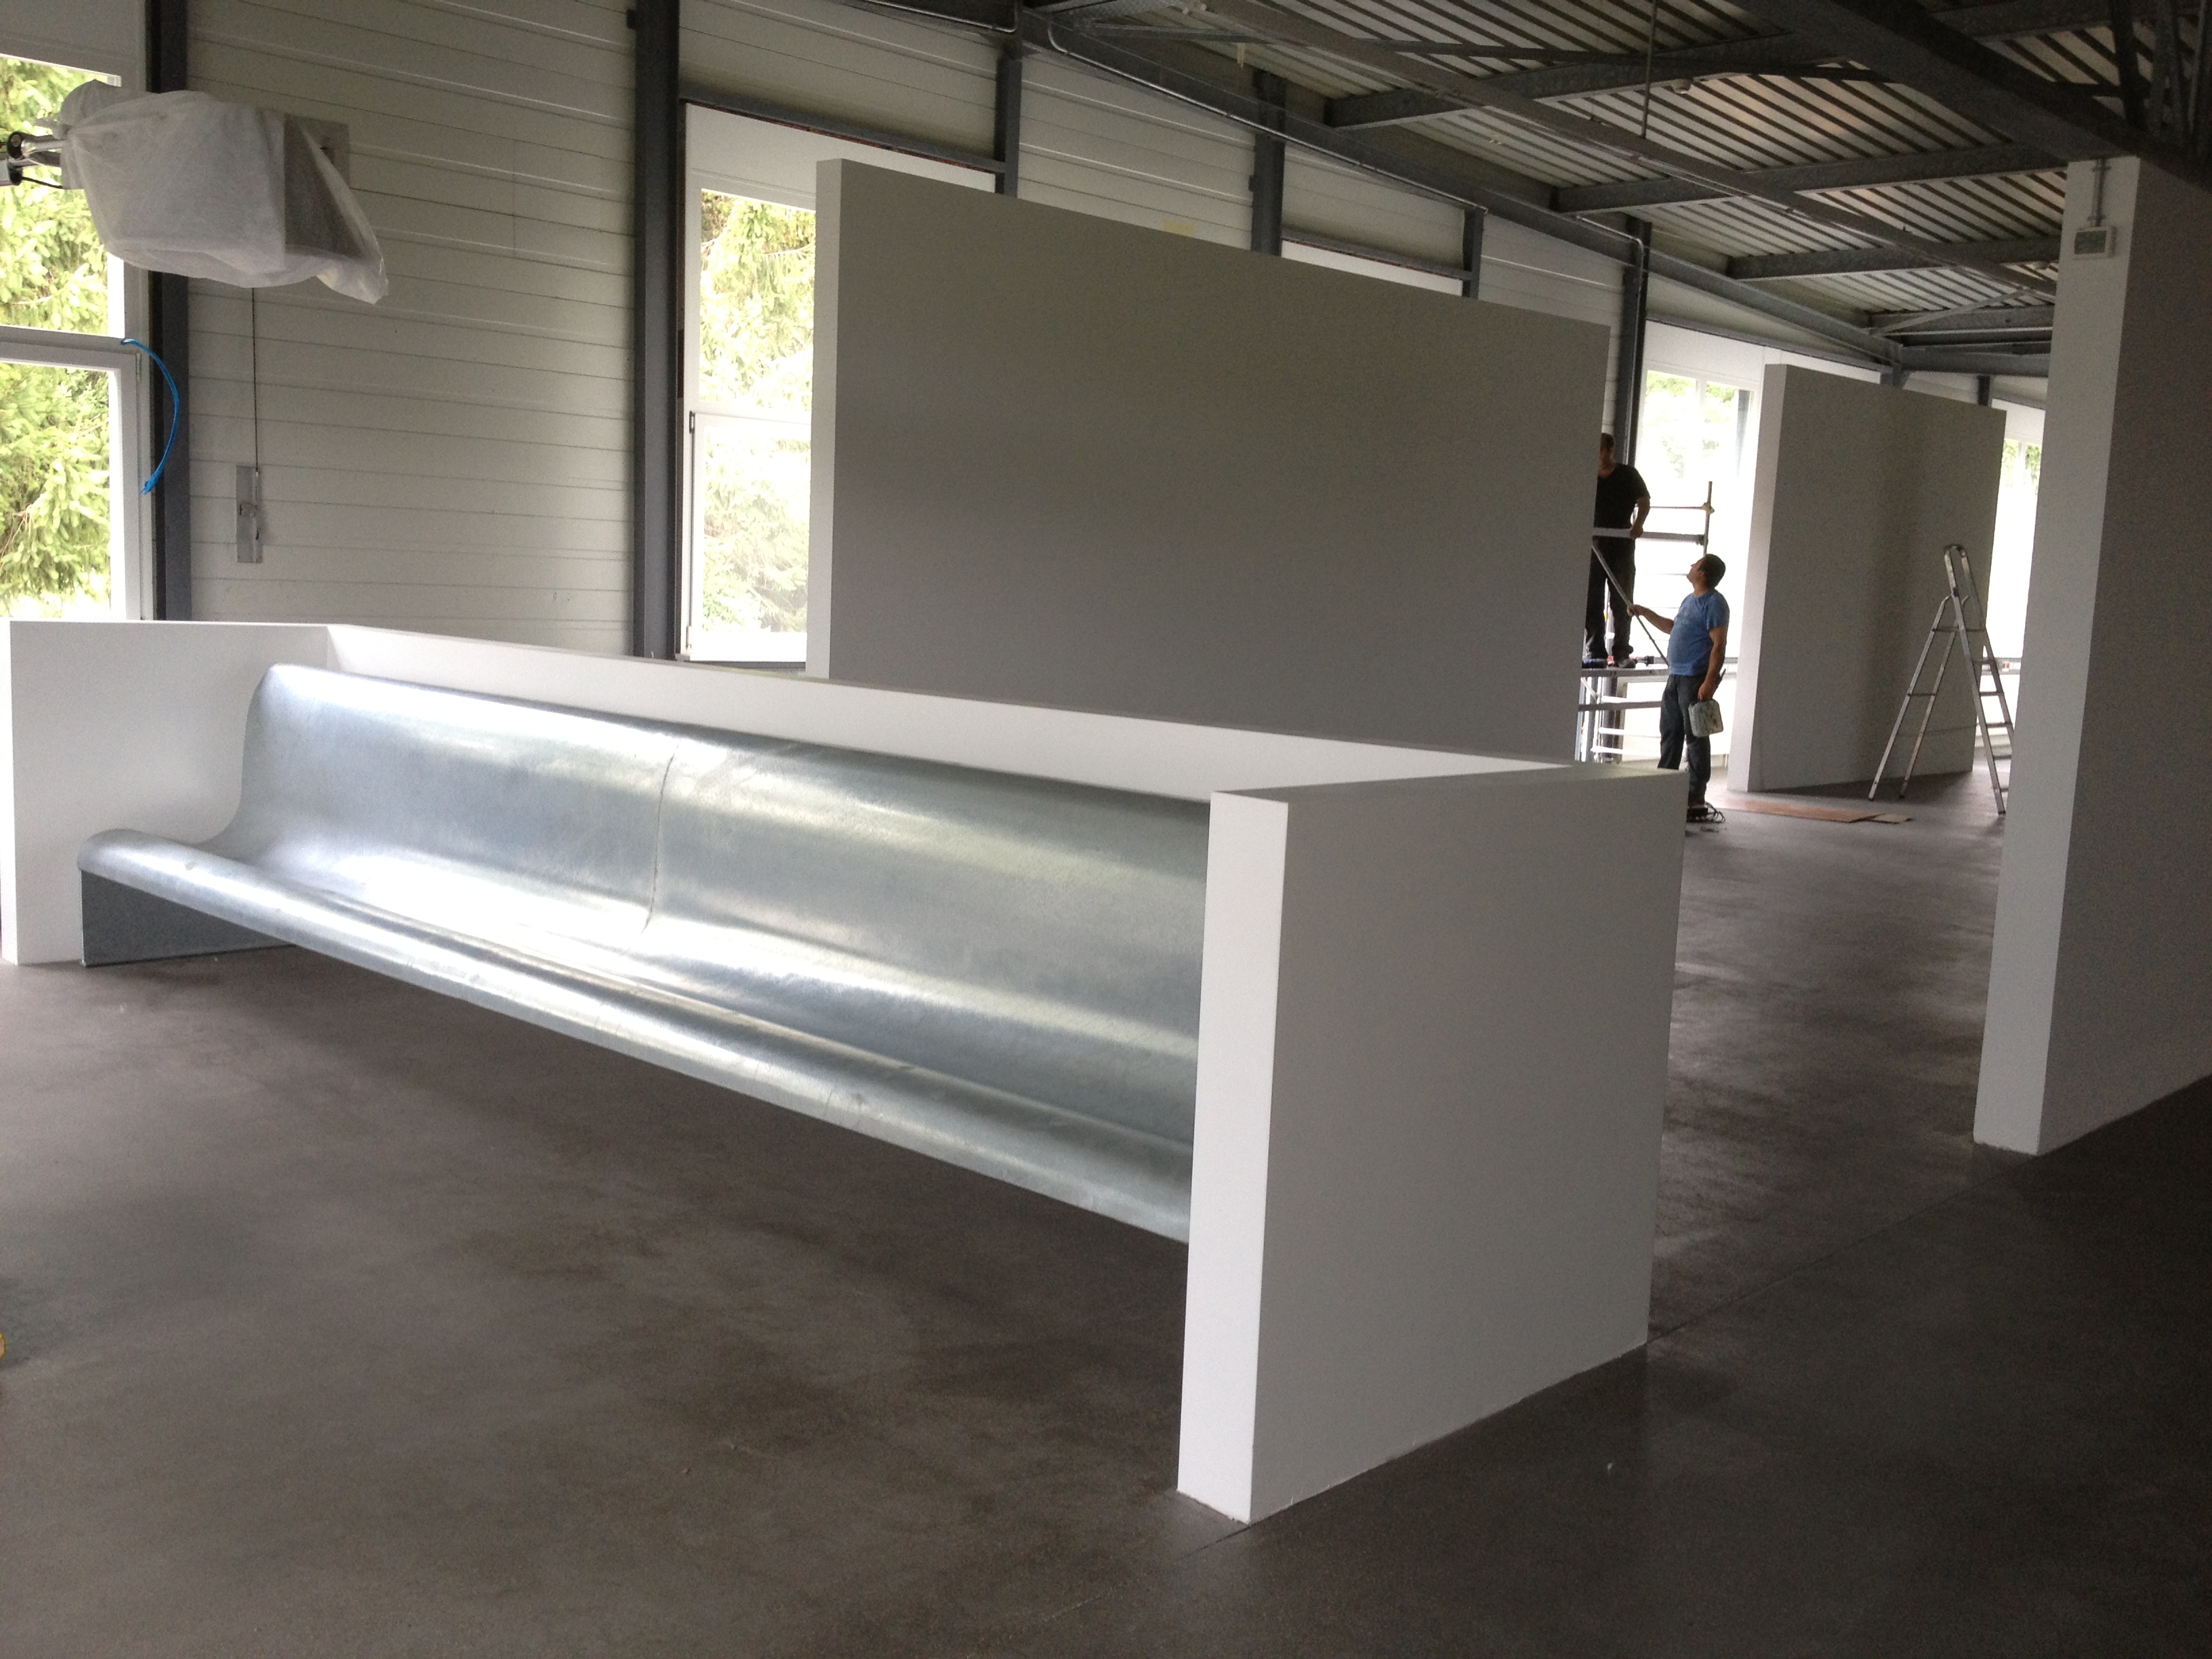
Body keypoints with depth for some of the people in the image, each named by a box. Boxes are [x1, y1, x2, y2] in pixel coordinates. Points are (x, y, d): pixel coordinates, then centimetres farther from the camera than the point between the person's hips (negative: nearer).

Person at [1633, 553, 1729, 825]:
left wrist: (1710, 681, -25)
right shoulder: (1690, 600, 18)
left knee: (1696, 737, -6)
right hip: (1676, 677, 10)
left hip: (1695, 680, -10)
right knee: (1670, 733, 13)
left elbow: (1719, 644, -18)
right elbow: (1672, 628, 35)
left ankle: (1696, 799, -4)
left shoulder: (1714, 603, -12)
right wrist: (1645, 613, 33)